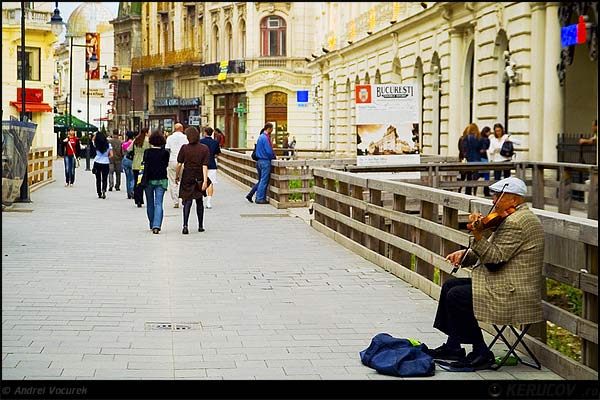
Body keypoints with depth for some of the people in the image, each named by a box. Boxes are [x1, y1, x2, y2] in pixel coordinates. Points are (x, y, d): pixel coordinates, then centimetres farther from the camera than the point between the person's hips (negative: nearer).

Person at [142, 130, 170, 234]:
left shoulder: (147, 152, -7)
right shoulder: (165, 153, -4)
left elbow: (145, 166, -9)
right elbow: (166, 165, 7)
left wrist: (144, 179, -3)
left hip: (149, 180, 0)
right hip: (161, 180, 0)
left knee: (150, 203, 16)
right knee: (158, 203, -4)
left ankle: (152, 225, 27)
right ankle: (156, 225, -20)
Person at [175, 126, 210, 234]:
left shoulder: (184, 148, -7)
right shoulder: (204, 148, -3)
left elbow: (179, 164, -6)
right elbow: (205, 166, -9)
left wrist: (176, 176, 7)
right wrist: (205, 180, -12)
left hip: (187, 178, -1)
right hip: (199, 178, 2)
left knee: (187, 201, -1)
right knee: (199, 201, 16)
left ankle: (185, 225, -17)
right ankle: (200, 226, 23)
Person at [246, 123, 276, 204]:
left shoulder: (260, 137, 14)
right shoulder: (265, 138, -16)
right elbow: (269, 151, -19)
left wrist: (272, 156, 17)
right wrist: (274, 157, -1)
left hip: (259, 161, 9)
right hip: (265, 161, -9)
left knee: (260, 181, 16)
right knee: (264, 181, -2)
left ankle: (250, 195, 13)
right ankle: (260, 199, 2)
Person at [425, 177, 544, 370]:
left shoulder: (516, 222, -19)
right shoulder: (515, 218, 15)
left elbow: (495, 257, -23)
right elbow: (491, 251, 17)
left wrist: (478, 236, -30)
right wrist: (465, 254, 4)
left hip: (513, 295, -12)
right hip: (503, 283, 12)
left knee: (455, 296, -15)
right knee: (450, 285, 13)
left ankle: (481, 353, -5)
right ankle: (452, 347, 17)